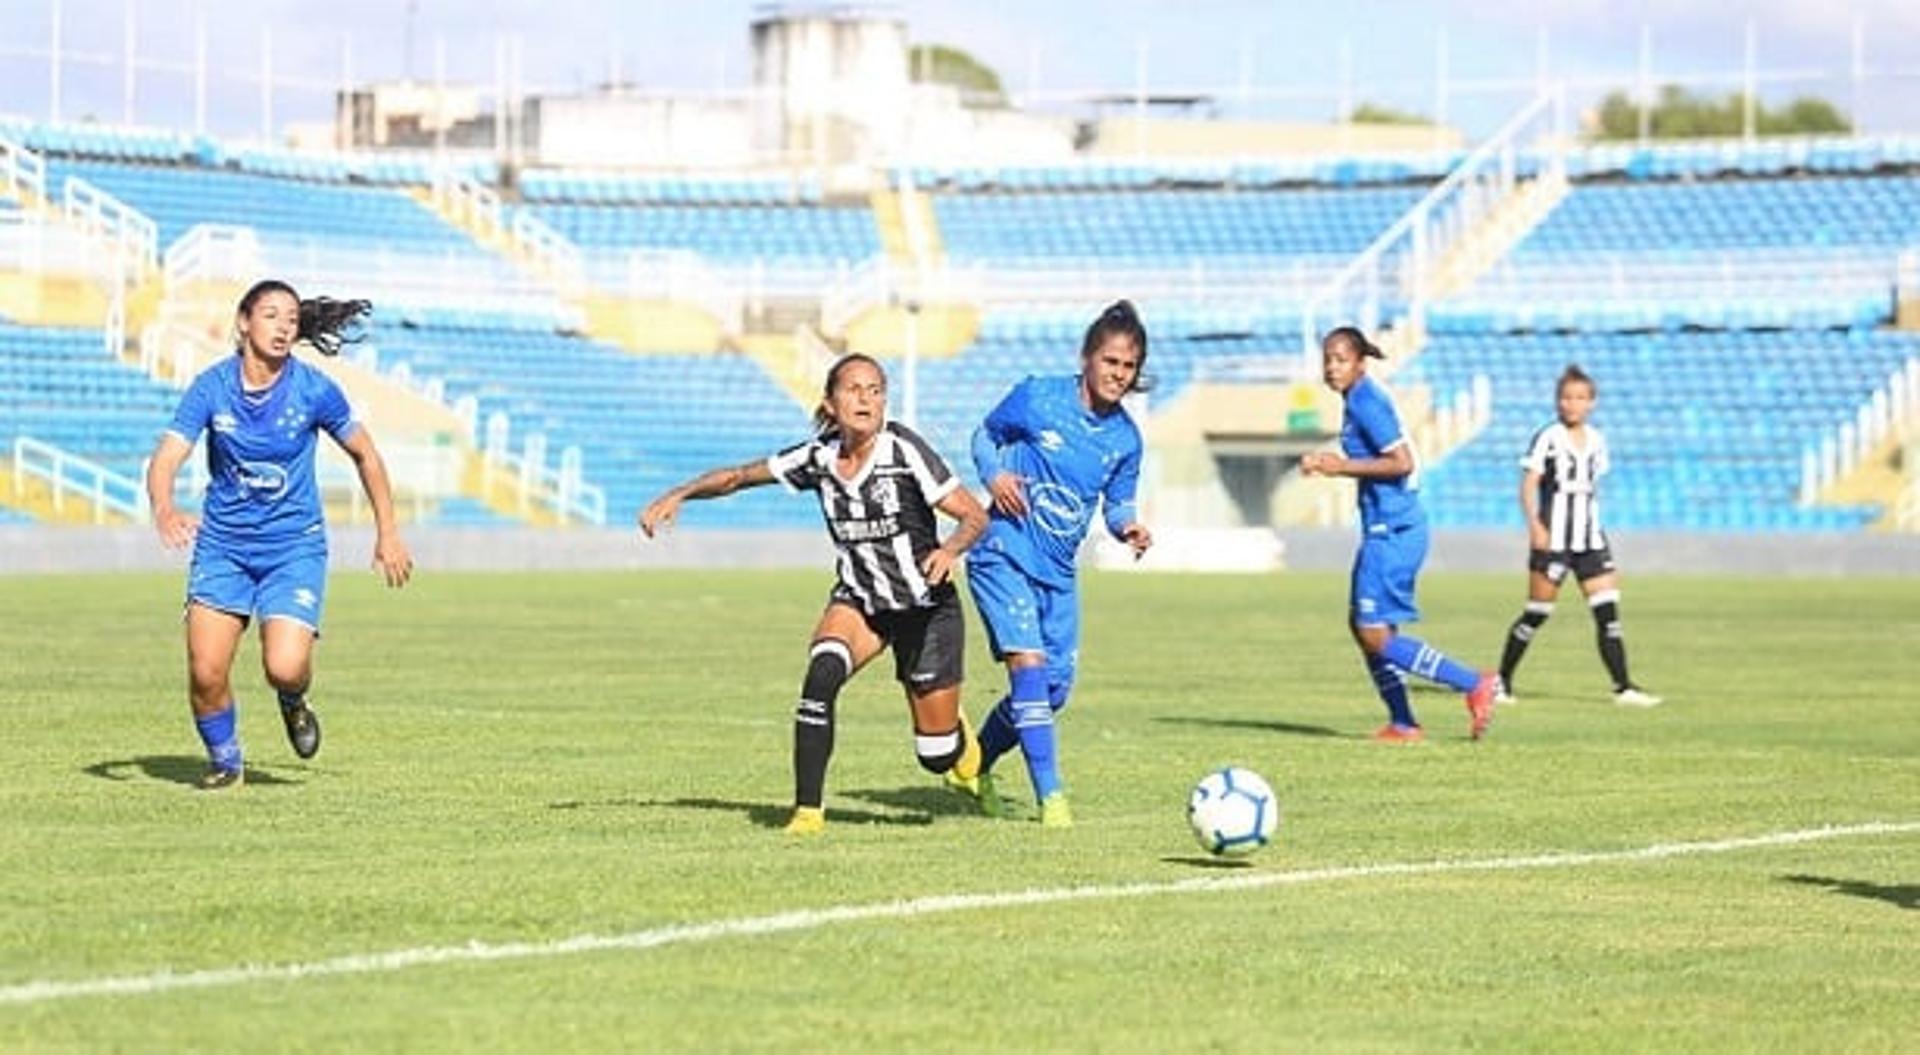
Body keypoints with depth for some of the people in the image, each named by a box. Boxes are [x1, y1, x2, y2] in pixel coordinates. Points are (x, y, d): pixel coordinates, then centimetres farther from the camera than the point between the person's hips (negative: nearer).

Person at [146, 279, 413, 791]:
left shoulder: (314, 390, -9)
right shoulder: (211, 387, -9)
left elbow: (364, 453, 6)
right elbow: (166, 457, -17)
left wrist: (388, 532, 8)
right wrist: (165, 511, -39)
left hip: (295, 545, -1)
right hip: (223, 544, 1)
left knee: (285, 667, -20)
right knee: (205, 673, -8)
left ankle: (294, 702, 19)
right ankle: (224, 761, 20)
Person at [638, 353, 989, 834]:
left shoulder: (904, 449, -19)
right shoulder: (817, 458, -7)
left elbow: (975, 516, -18)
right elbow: (738, 476, 4)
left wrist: (950, 550, -38)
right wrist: (677, 496, -10)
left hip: (927, 609, -3)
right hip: (858, 601, 3)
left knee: (938, 756, 1)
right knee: (822, 675, -30)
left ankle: (957, 736, 41)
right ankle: (808, 809, -21)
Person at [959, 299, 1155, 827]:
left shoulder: (1124, 437, 2)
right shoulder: (1037, 398, -10)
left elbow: (1117, 502, 12)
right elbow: (985, 435, 5)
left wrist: (1128, 526, -10)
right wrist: (994, 476, -14)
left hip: (1058, 571, 6)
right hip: (1004, 557, -6)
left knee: (1056, 686, 7)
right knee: (1029, 663, -20)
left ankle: (976, 763, 31)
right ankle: (1050, 796, -17)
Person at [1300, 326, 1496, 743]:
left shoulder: (1366, 402, -15)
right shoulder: (1359, 399, 14)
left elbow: (1402, 462, -22)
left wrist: (1344, 466, -19)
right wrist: (1332, 464, 10)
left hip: (1392, 531, -10)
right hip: (1385, 529, 10)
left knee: (1375, 634, -9)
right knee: (1361, 625, 14)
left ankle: (1474, 684, -7)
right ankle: (1402, 724, 18)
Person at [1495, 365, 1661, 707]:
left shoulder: (1596, 441, 12)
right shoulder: (1548, 438, -5)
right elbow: (1528, 485, -10)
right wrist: (1534, 525, -22)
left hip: (1590, 538, 5)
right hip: (1553, 537, -5)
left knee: (1608, 612, -3)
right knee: (1537, 613, -2)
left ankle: (1623, 688, -4)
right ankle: (1502, 681, 10)